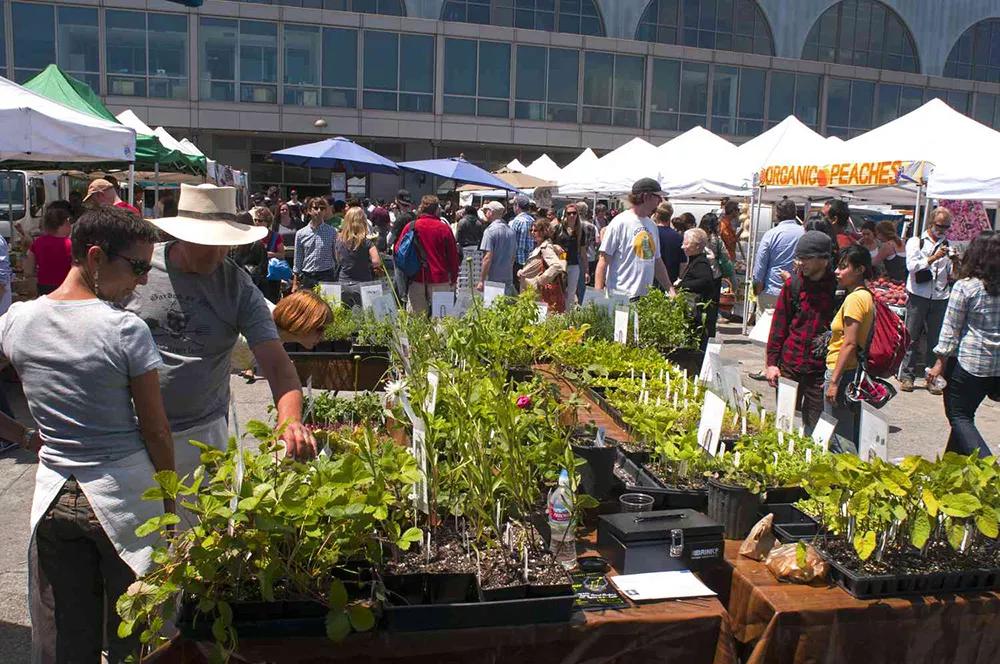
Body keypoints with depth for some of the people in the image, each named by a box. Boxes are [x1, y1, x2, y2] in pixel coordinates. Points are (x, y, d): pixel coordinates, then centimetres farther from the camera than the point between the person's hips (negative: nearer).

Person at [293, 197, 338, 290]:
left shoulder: (332, 232, 1)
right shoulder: (300, 234, 4)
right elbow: (297, 260, 9)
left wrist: (337, 281, 2)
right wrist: (295, 283, 8)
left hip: (326, 276, -1)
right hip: (307, 278, 2)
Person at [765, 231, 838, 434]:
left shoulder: (837, 287, -5)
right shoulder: (794, 283, 3)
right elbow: (779, 323, 7)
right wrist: (772, 361, 3)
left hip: (821, 370, -2)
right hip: (789, 367, 3)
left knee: (814, 429, 5)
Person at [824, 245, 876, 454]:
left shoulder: (855, 298, -15)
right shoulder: (867, 296, 14)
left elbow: (850, 343, -20)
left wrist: (834, 380, -20)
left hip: (844, 372, -10)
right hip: (856, 372, 10)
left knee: (839, 440, -5)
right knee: (852, 439, 15)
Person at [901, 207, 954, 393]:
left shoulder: (948, 246, 13)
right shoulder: (916, 242, 5)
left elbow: (953, 275, 13)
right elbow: (912, 266, -9)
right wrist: (934, 258, -19)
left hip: (940, 299, 3)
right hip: (918, 296, -3)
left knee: (936, 339, 4)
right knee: (912, 337, 0)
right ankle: (907, 376, 7)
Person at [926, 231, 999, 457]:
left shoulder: (964, 287, -11)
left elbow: (951, 328, -10)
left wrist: (940, 363, -4)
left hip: (968, 361, -5)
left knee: (959, 416, 4)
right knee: (965, 413, 19)